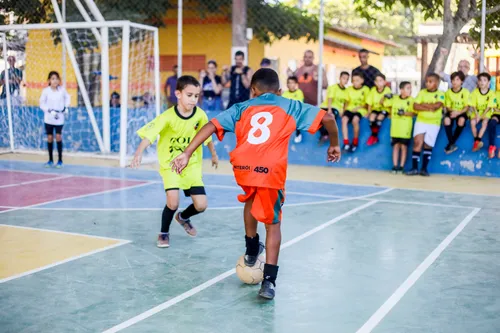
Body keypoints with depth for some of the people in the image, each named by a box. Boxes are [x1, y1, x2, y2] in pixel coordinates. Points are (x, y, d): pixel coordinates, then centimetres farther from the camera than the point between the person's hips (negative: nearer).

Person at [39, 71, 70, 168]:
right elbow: (42, 104, -4)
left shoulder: (62, 89, -3)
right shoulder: (46, 91, -7)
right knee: (50, 138, 5)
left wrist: (66, 107, 4)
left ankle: (60, 160, 3)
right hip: (49, 118, 0)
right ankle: (50, 160, 17)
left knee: (58, 137, -6)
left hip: (59, 118, 0)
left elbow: (67, 97, 16)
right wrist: (50, 111, -15)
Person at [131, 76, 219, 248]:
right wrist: (138, 153, -50)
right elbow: (148, 135, -33)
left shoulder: (200, 115, -11)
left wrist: (214, 155, 21)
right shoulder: (167, 117, -22)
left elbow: (207, 135, 7)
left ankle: (183, 217, 32)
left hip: (192, 164, 3)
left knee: (201, 205, -4)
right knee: (173, 202, -20)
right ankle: (164, 233, 10)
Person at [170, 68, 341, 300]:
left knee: (251, 200, 35)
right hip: (271, 170, -2)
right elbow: (327, 118, 13)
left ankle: (251, 249, 45)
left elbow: (212, 126, 10)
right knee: (273, 223, 13)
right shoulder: (290, 107, 20)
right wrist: (334, 144, 29)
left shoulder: (242, 108, 23)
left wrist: (187, 154, 7)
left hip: (243, 167, 2)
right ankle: (269, 279, 2)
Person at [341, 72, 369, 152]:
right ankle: (346, 143, -31)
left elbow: (367, 104, 1)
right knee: (344, 119, -29)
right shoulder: (349, 89, 12)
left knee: (355, 120, -35)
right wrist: (344, 110, 0)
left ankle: (355, 142, -17)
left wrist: (358, 108, -13)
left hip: (360, 110, -3)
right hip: (350, 109, 3)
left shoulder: (365, 89, 1)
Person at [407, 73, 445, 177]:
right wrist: (429, 108, -15)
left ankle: (424, 168, 11)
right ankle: (414, 168, -7)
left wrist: (424, 104, -10)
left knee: (428, 145, 2)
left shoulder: (440, 94, -1)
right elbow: (415, 106, -5)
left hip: (434, 123, -1)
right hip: (421, 121, 1)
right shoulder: (422, 92, 6)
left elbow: (437, 105, -19)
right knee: (417, 142, -9)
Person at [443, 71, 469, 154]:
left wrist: (458, 113, -28)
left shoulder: (465, 92, -7)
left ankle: (451, 143, -22)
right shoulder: (448, 92, -1)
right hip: (452, 112, 2)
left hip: (462, 112, -2)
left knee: (461, 120, -37)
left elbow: (467, 107, -10)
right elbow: (448, 107, 1)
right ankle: (452, 144, -29)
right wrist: (452, 111, -22)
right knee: (446, 120, -34)